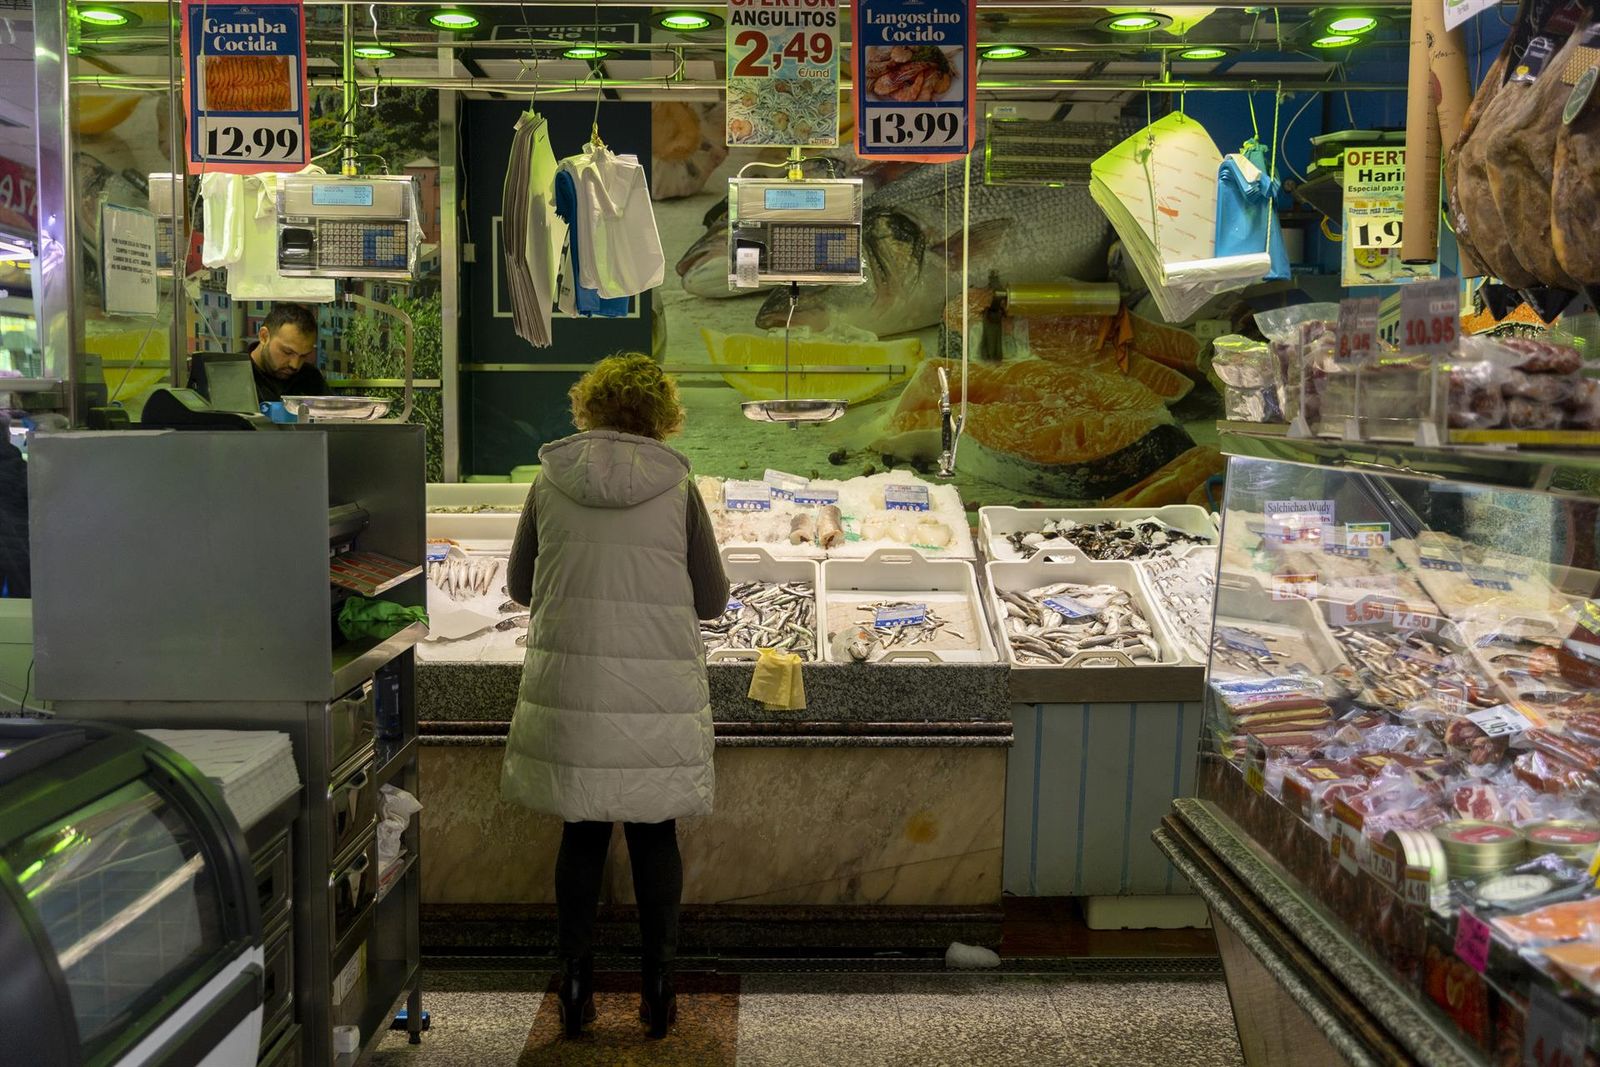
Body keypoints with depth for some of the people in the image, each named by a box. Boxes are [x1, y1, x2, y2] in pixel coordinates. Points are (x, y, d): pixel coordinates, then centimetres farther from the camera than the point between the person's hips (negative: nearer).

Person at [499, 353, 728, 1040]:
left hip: (569, 688, 1)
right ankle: (659, 990, 20)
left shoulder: (550, 482, 2)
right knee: (655, 835, 13)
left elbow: (519, 586, 12)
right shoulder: (676, 486, -2)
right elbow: (712, 601, 3)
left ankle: (576, 988, 22)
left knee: (582, 834, 14)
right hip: (659, 695, -1)